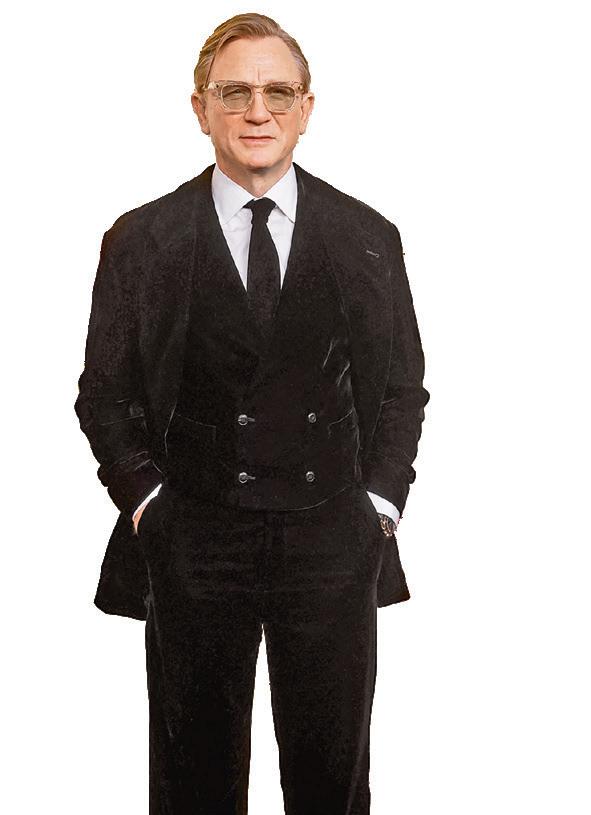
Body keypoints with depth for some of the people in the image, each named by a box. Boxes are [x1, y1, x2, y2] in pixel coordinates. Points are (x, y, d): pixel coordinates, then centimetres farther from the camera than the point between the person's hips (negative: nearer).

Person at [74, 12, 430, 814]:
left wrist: (378, 501, 0)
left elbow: (402, 386, 9)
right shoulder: (141, 240, 0)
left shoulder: (368, 237, 3)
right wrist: (145, 500, -4)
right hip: (193, 543, -1)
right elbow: (104, 393, 6)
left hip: (332, 541, 1)